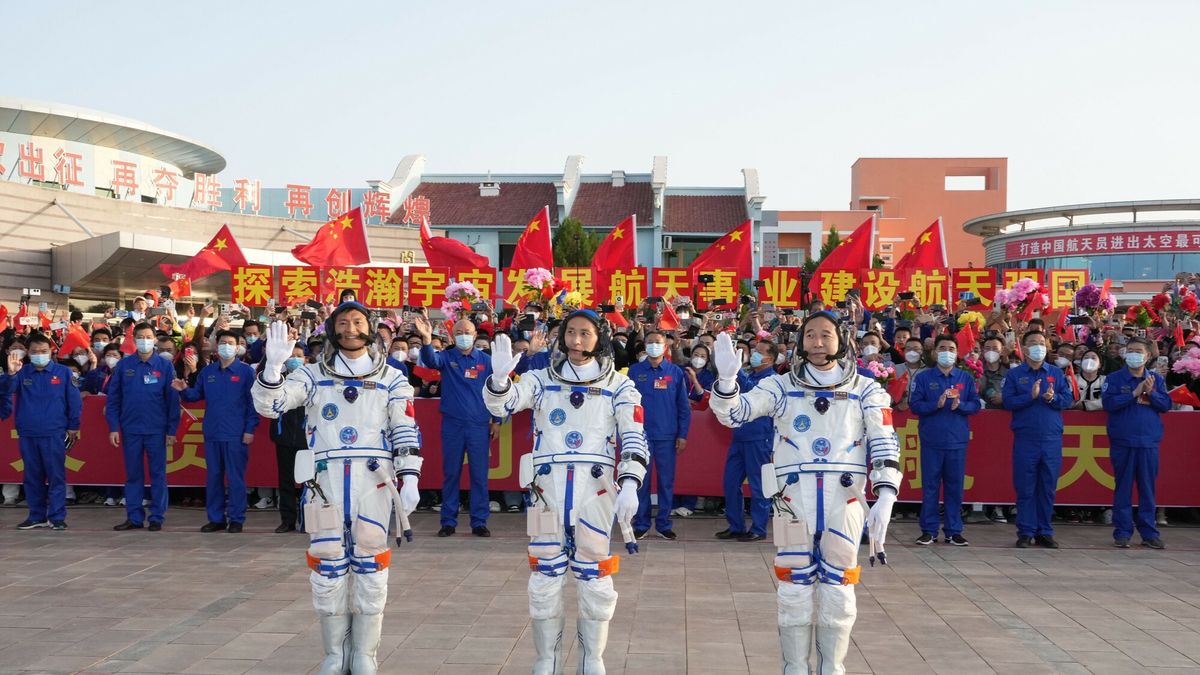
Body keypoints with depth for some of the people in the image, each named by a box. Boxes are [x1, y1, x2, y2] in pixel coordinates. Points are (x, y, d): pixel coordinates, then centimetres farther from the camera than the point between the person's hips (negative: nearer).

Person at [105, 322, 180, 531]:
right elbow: (113, 399, 5)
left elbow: (173, 399, 0)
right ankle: (134, 517, 14)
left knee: (158, 474, 3)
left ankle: (157, 517, 10)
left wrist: (172, 429, -4)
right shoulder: (123, 365, 4)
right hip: (130, 429, 2)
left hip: (156, 429, -1)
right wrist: (113, 427, -2)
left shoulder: (165, 365, 0)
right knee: (133, 474, 7)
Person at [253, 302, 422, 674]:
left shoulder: (392, 379, 9)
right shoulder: (312, 375, 9)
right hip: (325, 479, 1)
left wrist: (410, 479, -7)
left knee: (370, 566, 2)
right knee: (328, 565, 4)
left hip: (373, 479, 0)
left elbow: (407, 432, 4)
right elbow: (268, 405, -2)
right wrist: (273, 366, -20)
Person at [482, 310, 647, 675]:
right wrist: (499, 376, -25)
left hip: (596, 488, -1)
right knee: (545, 578, 7)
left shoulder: (619, 386, 6)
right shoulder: (541, 380, 10)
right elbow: (500, 405, -3)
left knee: (595, 578, 5)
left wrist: (630, 484, -16)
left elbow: (634, 438, -2)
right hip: (547, 487, 1)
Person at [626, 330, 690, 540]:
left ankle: (664, 524, 14)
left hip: (667, 436, 0)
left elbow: (684, 406, 5)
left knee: (666, 481, 5)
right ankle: (641, 524, 13)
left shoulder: (675, 372, 4)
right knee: (640, 481, 3)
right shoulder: (634, 371, 4)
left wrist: (683, 435, 0)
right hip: (641, 434, 0)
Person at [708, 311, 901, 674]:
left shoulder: (866, 391, 8)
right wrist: (727, 378, -22)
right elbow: (733, 412, -1)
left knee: (838, 590, 6)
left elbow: (884, 444, 1)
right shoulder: (781, 386, 8)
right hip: (794, 497, 0)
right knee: (795, 589, 4)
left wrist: (885, 496, -12)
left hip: (844, 499, 0)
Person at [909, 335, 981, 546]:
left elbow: (975, 405, 6)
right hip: (931, 439, -1)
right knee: (930, 486, 1)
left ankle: (954, 530, 12)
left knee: (955, 486, 4)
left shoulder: (966, 378, 10)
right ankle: (929, 530, 8)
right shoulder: (923, 377, 5)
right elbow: (915, 405, -2)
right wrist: (937, 404, -17)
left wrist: (960, 405, -14)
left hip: (957, 440, 1)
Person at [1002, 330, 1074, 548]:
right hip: (1025, 438, -2)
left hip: (1052, 438, 2)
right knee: (1025, 487, 0)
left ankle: (1045, 532, 13)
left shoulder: (1056, 373, 12)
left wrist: (1053, 398, -14)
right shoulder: (1014, 374, 6)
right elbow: (1008, 402, -5)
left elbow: (1068, 399, 5)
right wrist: (1031, 396, -16)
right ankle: (1026, 532, 6)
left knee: (1048, 487, 5)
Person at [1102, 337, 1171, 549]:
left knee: (1148, 488, 6)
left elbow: (1166, 404, 4)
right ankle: (1122, 532, 6)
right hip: (1122, 441, -2)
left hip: (1149, 442, 2)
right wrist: (1135, 393, -12)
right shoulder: (1115, 379, 3)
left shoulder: (1156, 379, 11)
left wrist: (1151, 393, -12)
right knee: (1123, 488, 1)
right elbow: (1108, 403, -10)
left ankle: (1149, 532, 14)